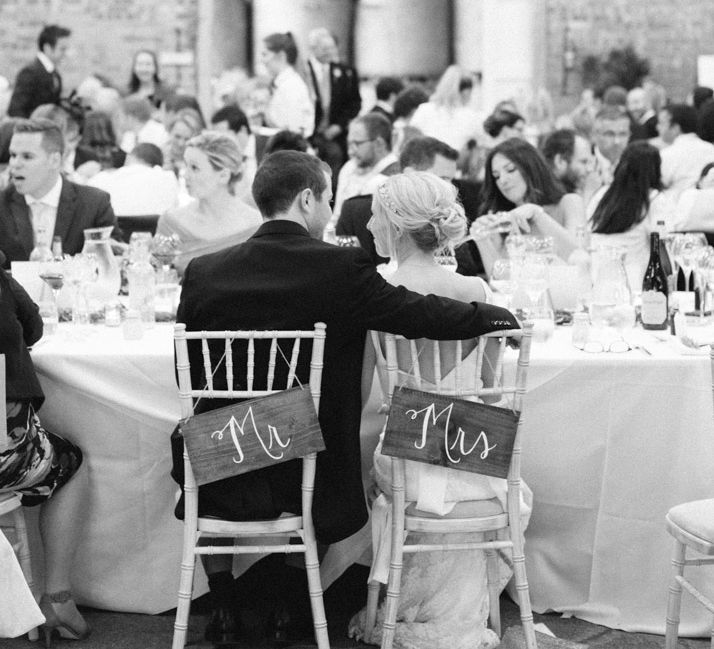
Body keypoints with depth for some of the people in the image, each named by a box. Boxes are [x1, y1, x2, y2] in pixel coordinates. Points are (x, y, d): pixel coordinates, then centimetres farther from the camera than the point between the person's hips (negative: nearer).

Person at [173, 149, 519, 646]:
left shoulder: (203, 272, -7)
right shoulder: (342, 269, -15)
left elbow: (186, 377, 1)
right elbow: (426, 316, -14)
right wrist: (502, 316, 4)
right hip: (306, 476, -1)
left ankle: (223, 605, 36)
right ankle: (291, 606, 39)